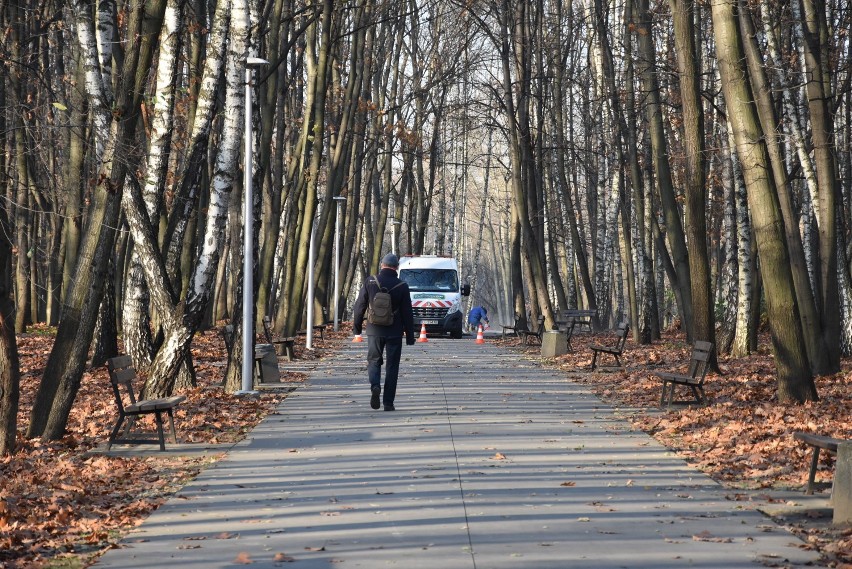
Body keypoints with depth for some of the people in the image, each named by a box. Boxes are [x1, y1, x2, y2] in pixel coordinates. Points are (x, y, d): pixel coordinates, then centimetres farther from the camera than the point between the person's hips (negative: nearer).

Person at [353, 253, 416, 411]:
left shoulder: (370, 282, -3)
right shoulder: (402, 286, -5)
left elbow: (360, 306, 2)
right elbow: (407, 313, -2)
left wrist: (357, 326, 14)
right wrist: (410, 335, 5)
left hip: (374, 331, 1)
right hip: (394, 332, 0)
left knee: (374, 360, 15)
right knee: (392, 366, 7)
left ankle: (375, 386, -13)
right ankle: (388, 402, 6)